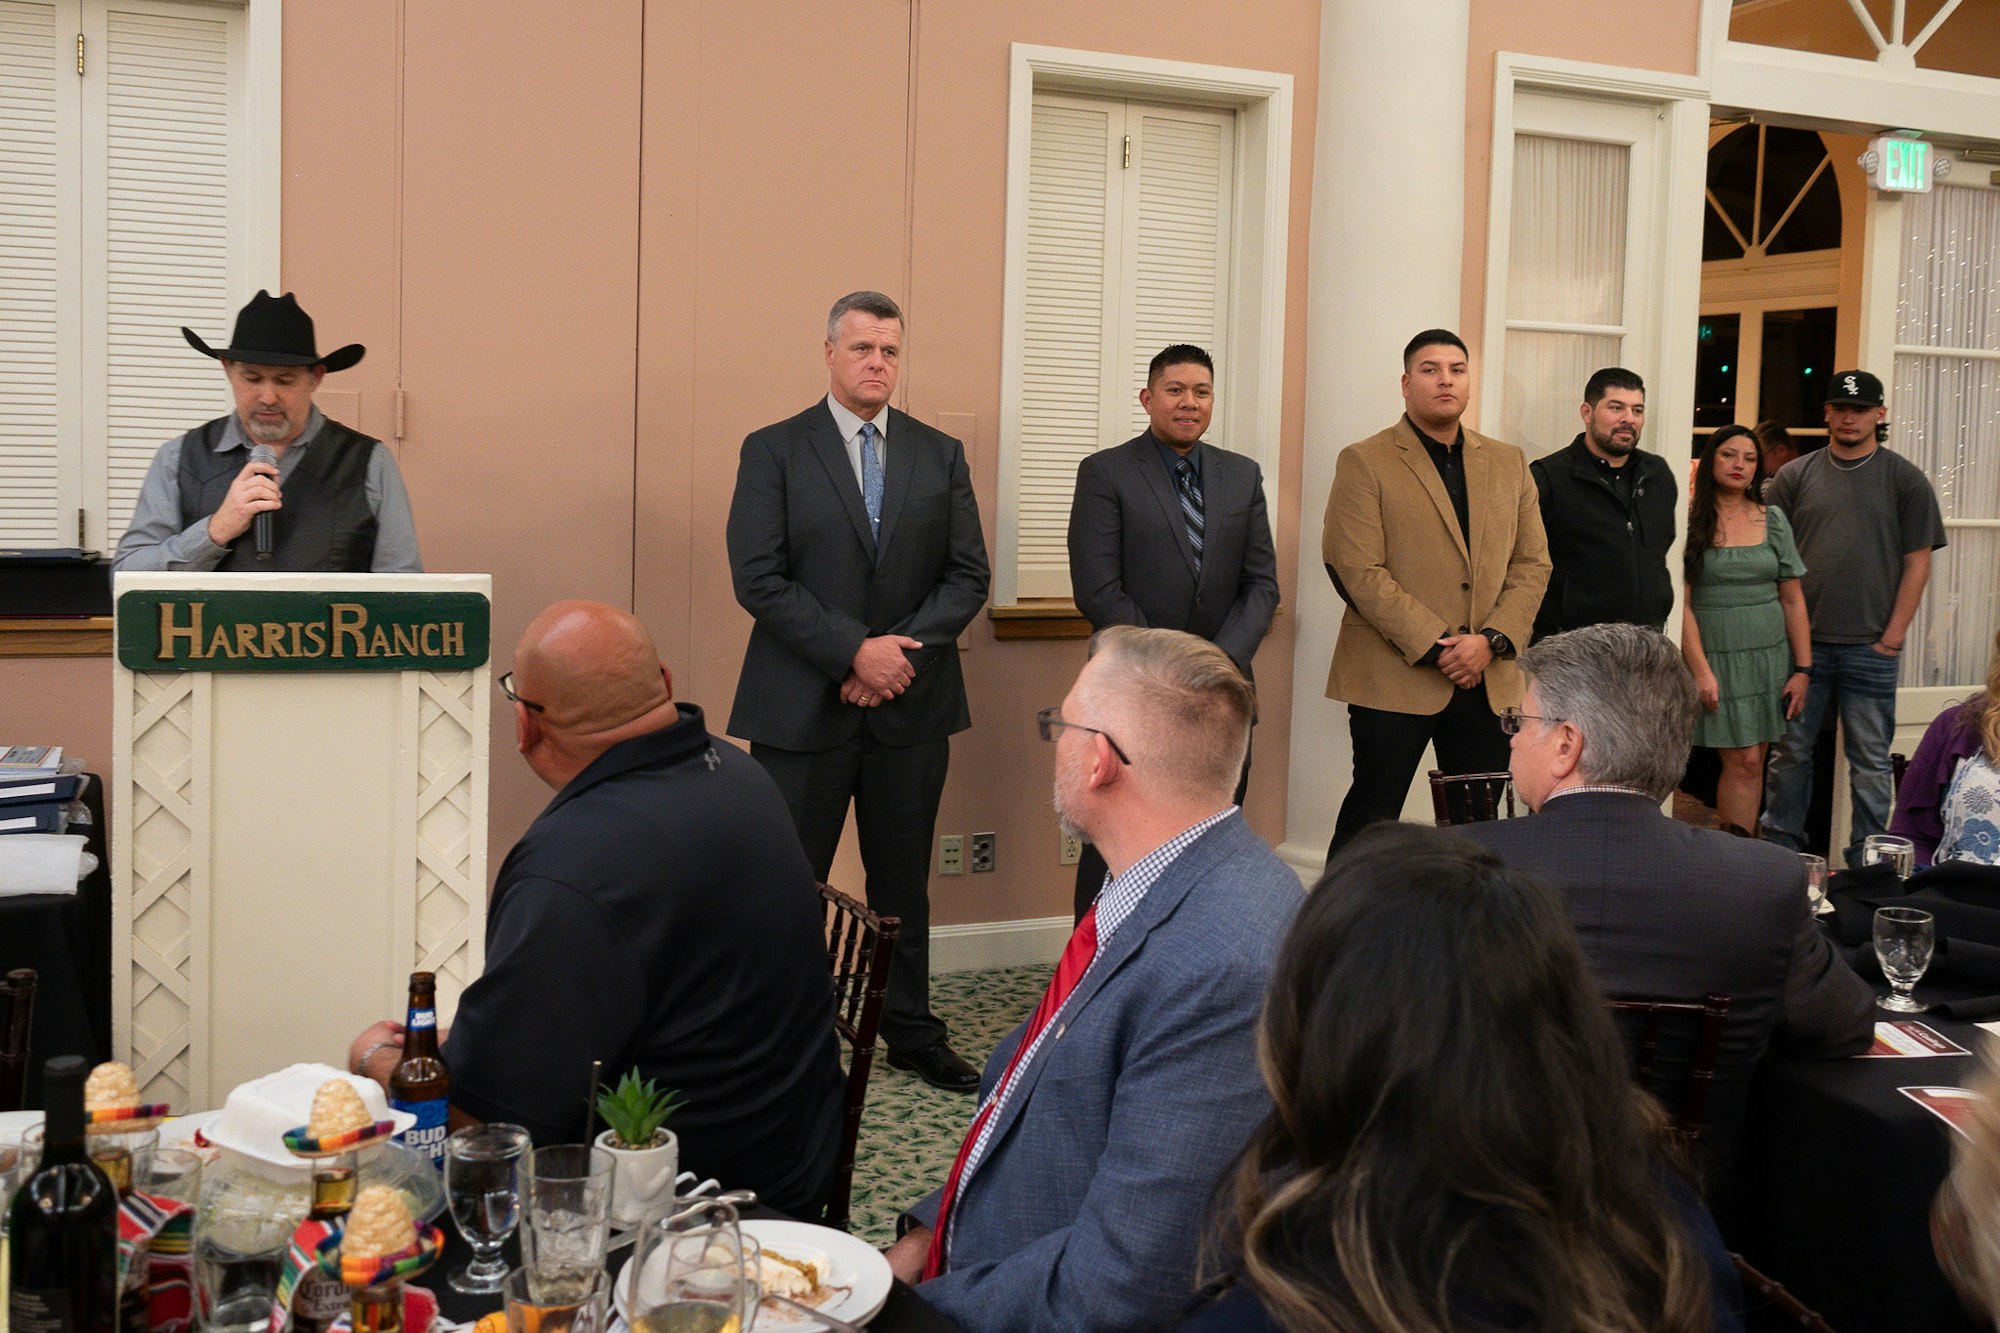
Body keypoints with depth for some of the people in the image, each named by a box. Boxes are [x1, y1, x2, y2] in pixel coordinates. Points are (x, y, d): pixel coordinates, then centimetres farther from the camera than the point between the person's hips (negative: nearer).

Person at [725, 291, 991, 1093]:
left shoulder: (941, 456, 9)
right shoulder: (773, 451, 0)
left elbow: (968, 577, 5)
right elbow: (759, 578, -9)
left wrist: (900, 650, -10)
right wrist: (854, 651, -16)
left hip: (912, 706, 3)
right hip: (802, 707, -3)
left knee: (904, 878, 13)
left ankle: (911, 1033, 25)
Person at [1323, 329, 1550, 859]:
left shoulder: (1509, 463, 14)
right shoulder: (1364, 463, -2)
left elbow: (1532, 564, 10)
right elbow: (1360, 571, -10)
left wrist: (1492, 641, -7)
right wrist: (1435, 647, -15)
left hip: (1489, 678, 5)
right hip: (1394, 677, -4)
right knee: (1370, 820, 2)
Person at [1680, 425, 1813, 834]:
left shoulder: (1773, 520, 9)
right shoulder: (1689, 522, -2)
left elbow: (1792, 600, 10)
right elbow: (1681, 603, -5)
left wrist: (1803, 669, 5)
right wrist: (1701, 671, -12)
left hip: (1770, 656, 4)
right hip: (1716, 657, -3)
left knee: (1751, 761, 2)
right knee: (1744, 761, -8)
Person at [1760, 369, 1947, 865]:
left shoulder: (1905, 480, 3)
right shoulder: (1796, 476, 6)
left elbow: (1917, 562, 1)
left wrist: (1893, 636, -6)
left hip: (1870, 647, -1)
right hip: (1800, 642, 1)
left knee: (1870, 761, 4)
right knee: (1790, 751, 8)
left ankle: (1867, 863, 13)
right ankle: (1780, 852, 18)